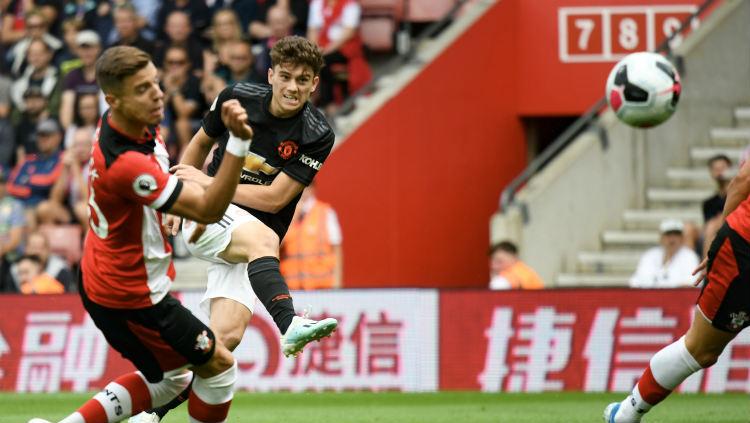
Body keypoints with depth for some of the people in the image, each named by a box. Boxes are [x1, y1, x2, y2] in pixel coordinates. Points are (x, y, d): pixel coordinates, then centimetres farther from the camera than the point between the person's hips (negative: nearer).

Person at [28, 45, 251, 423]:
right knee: (219, 366, 6)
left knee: (169, 380, 23)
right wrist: (238, 141, -43)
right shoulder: (125, 164, -35)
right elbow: (209, 210, -33)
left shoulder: (119, 123, -5)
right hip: (131, 297, -9)